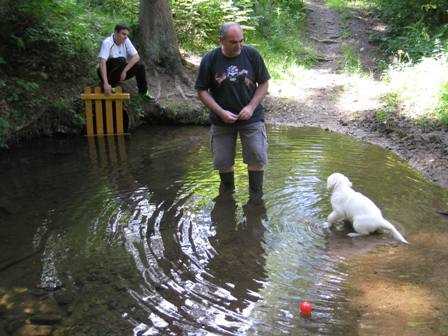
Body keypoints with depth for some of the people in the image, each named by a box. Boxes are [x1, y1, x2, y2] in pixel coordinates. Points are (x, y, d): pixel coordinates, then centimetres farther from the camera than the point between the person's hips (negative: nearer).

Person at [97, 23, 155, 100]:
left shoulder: (126, 40, -10)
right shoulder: (107, 43, -25)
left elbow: (136, 57, -14)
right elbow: (102, 62, -36)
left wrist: (124, 71, -27)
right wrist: (106, 83, -47)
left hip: (120, 71, 5)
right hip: (107, 71, -5)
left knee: (140, 66, -16)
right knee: (121, 60, -32)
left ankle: (143, 91, 6)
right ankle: (111, 84, -16)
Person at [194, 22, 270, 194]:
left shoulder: (252, 54, -8)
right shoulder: (209, 60, -9)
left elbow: (264, 83, 0)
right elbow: (201, 91, -5)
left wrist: (251, 107, -13)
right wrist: (221, 112, -15)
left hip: (251, 118, 0)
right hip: (221, 120, 0)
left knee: (257, 158, -6)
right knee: (223, 162, 7)